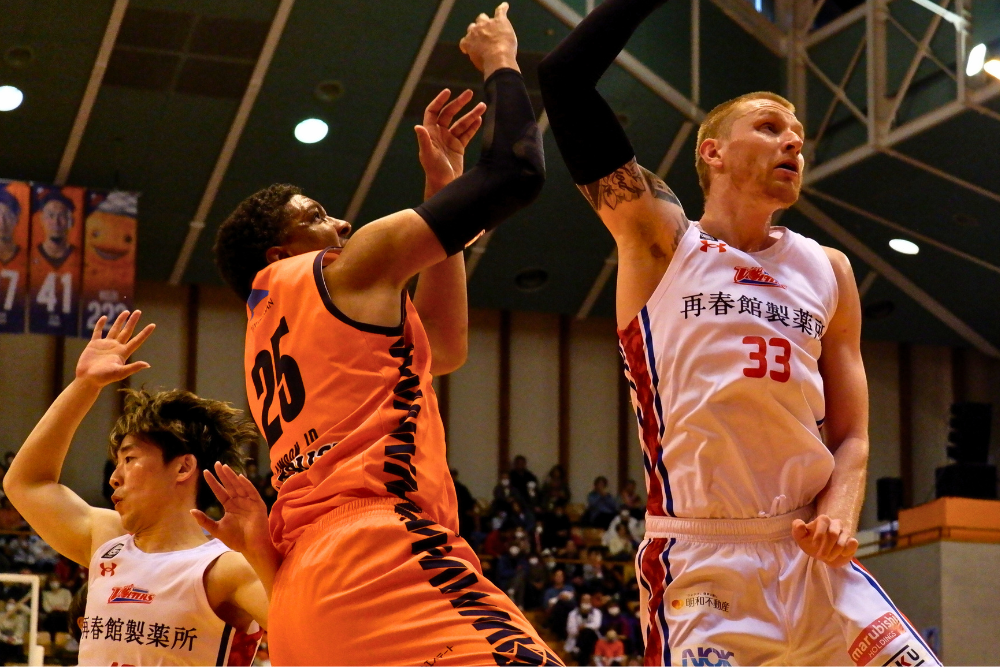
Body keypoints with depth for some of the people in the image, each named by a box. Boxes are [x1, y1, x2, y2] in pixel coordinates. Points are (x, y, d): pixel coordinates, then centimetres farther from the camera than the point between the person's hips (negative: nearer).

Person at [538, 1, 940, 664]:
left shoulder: (828, 271, 16)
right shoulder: (659, 240, 4)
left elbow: (850, 435, 15)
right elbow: (563, 80, -4)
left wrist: (840, 511, -5)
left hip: (817, 558, 4)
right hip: (701, 565, -4)